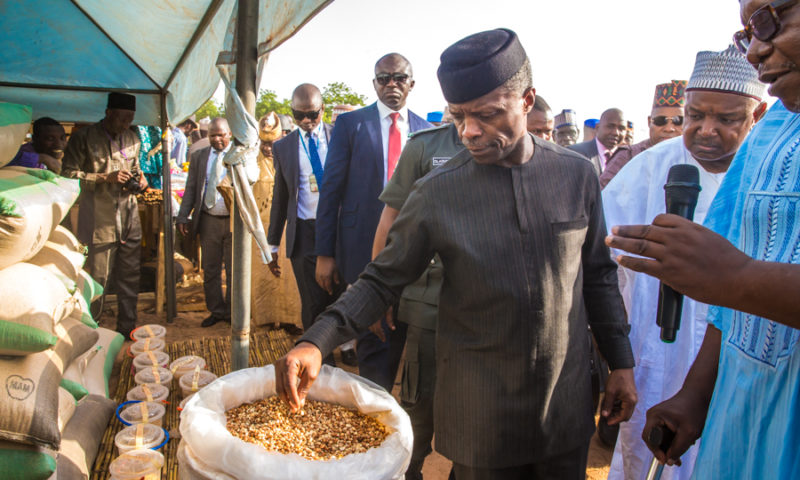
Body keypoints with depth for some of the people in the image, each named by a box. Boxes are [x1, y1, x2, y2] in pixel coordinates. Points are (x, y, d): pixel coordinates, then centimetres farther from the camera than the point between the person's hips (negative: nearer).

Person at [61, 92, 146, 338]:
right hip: (99, 221, -5)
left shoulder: (133, 139, 13)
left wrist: (140, 180, 4)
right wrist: (105, 178, -18)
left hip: (129, 218, 5)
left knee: (129, 277, 10)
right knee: (98, 279, 0)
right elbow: (68, 174, -9)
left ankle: (127, 327, 23)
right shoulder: (84, 138, -5)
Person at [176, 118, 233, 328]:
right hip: (209, 221, 3)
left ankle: (231, 312, 20)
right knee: (210, 270, 10)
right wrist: (183, 217, 1)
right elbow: (190, 190, 11)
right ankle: (216, 311, 24)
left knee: (233, 270, 6)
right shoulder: (198, 157, 10)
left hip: (234, 220, -3)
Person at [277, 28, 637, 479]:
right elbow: (382, 281, -7)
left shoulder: (577, 175, -5)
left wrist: (622, 362, 5)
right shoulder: (437, 193, -12)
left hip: (568, 402, 3)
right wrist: (318, 341, -20)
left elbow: (599, 274, 5)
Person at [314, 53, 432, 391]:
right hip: (364, 246, -3)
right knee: (374, 339, 4)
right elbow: (331, 189, -2)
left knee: (400, 336, 13)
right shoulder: (350, 123, 1)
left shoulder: (426, 131, 9)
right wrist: (325, 253, -6)